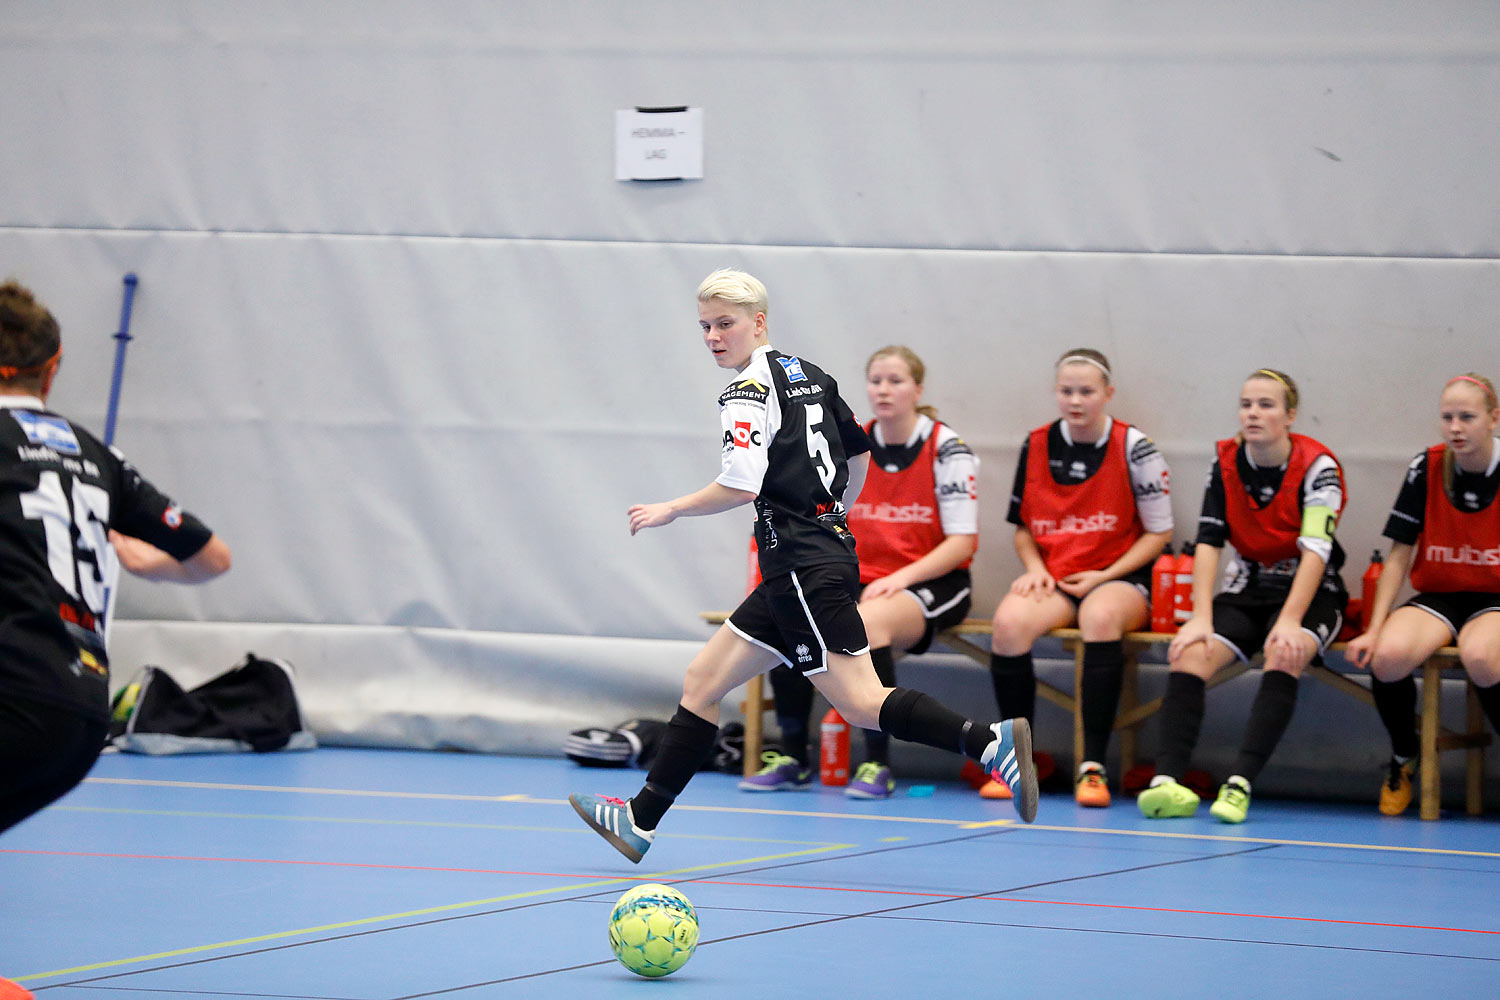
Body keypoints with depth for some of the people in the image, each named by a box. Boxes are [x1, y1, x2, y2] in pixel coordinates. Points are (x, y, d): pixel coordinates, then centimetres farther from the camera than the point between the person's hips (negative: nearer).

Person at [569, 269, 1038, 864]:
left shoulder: (749, 391, -11)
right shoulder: (811, 376, 15)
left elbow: (740, 486, -22)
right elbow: (860, 456, 25)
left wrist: (671, 510, -7)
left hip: (804, 569, -10)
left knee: (861, 704, -15)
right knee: (702, 681, 12)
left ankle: (991, 742, -27)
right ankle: (640, 820, 13)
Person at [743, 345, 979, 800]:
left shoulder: (946, 449, -6)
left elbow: (962, 541, -10)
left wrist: (900, 578, -22)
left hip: (933, 584, -5)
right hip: (862, 582, 5)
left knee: (867, 622, -38)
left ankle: (877, 766, -28)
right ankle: (793, 759, -10)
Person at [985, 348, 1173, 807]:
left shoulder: (1134, 447, -3)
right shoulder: (1036, 446, 7)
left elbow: (1159, 532, 0)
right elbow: (1023, 526, 17)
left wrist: (1104, 578, -10)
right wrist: (1035, 568, -4)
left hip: (1120, 581, -3)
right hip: (1052, 579, 3)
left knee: (1101, 617, -39)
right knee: (1009, 622, -31)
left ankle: (1093, 765, -37)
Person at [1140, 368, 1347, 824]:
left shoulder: (1317, 466, -12)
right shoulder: (1225, 462, 1)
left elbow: (1315, 551, -22)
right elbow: (1208, 543, -6)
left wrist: (1290, 622, -35)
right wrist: (1201, 617, -20)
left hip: (1310, 592, -4)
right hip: (1248, 589, 4)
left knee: (1284, 655, -36)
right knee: (1190, 655, -24)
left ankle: (1240, 784, -44)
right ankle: (1168, 782, -38)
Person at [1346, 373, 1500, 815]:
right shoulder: (1427, 467, -1)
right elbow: (1400, 554, 3)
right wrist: (1374, 629, -5)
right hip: (1437, 596, 3)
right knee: (1388, 655, -30)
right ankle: (1403, 759, -1)